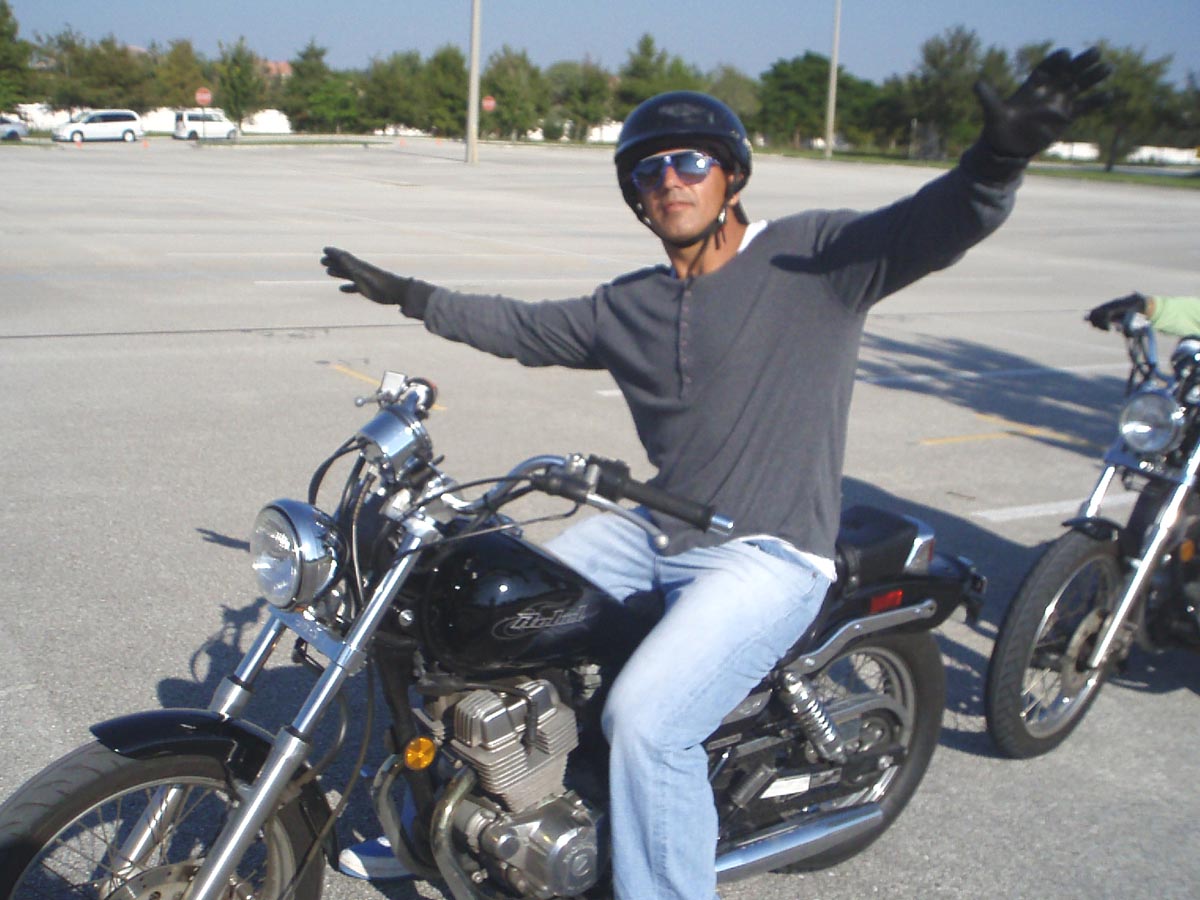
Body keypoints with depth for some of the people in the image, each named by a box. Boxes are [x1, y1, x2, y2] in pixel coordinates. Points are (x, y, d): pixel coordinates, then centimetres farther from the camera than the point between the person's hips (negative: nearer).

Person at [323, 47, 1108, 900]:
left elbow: (928, 228, -21)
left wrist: (1000, 159, -42)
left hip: (769, 557, -7)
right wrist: (407, 294, 31)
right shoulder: (627, 306, 12)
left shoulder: (816, 256, -6)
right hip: (655, 531, 7)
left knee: (645, 717, -25)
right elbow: (524, 326, 26)